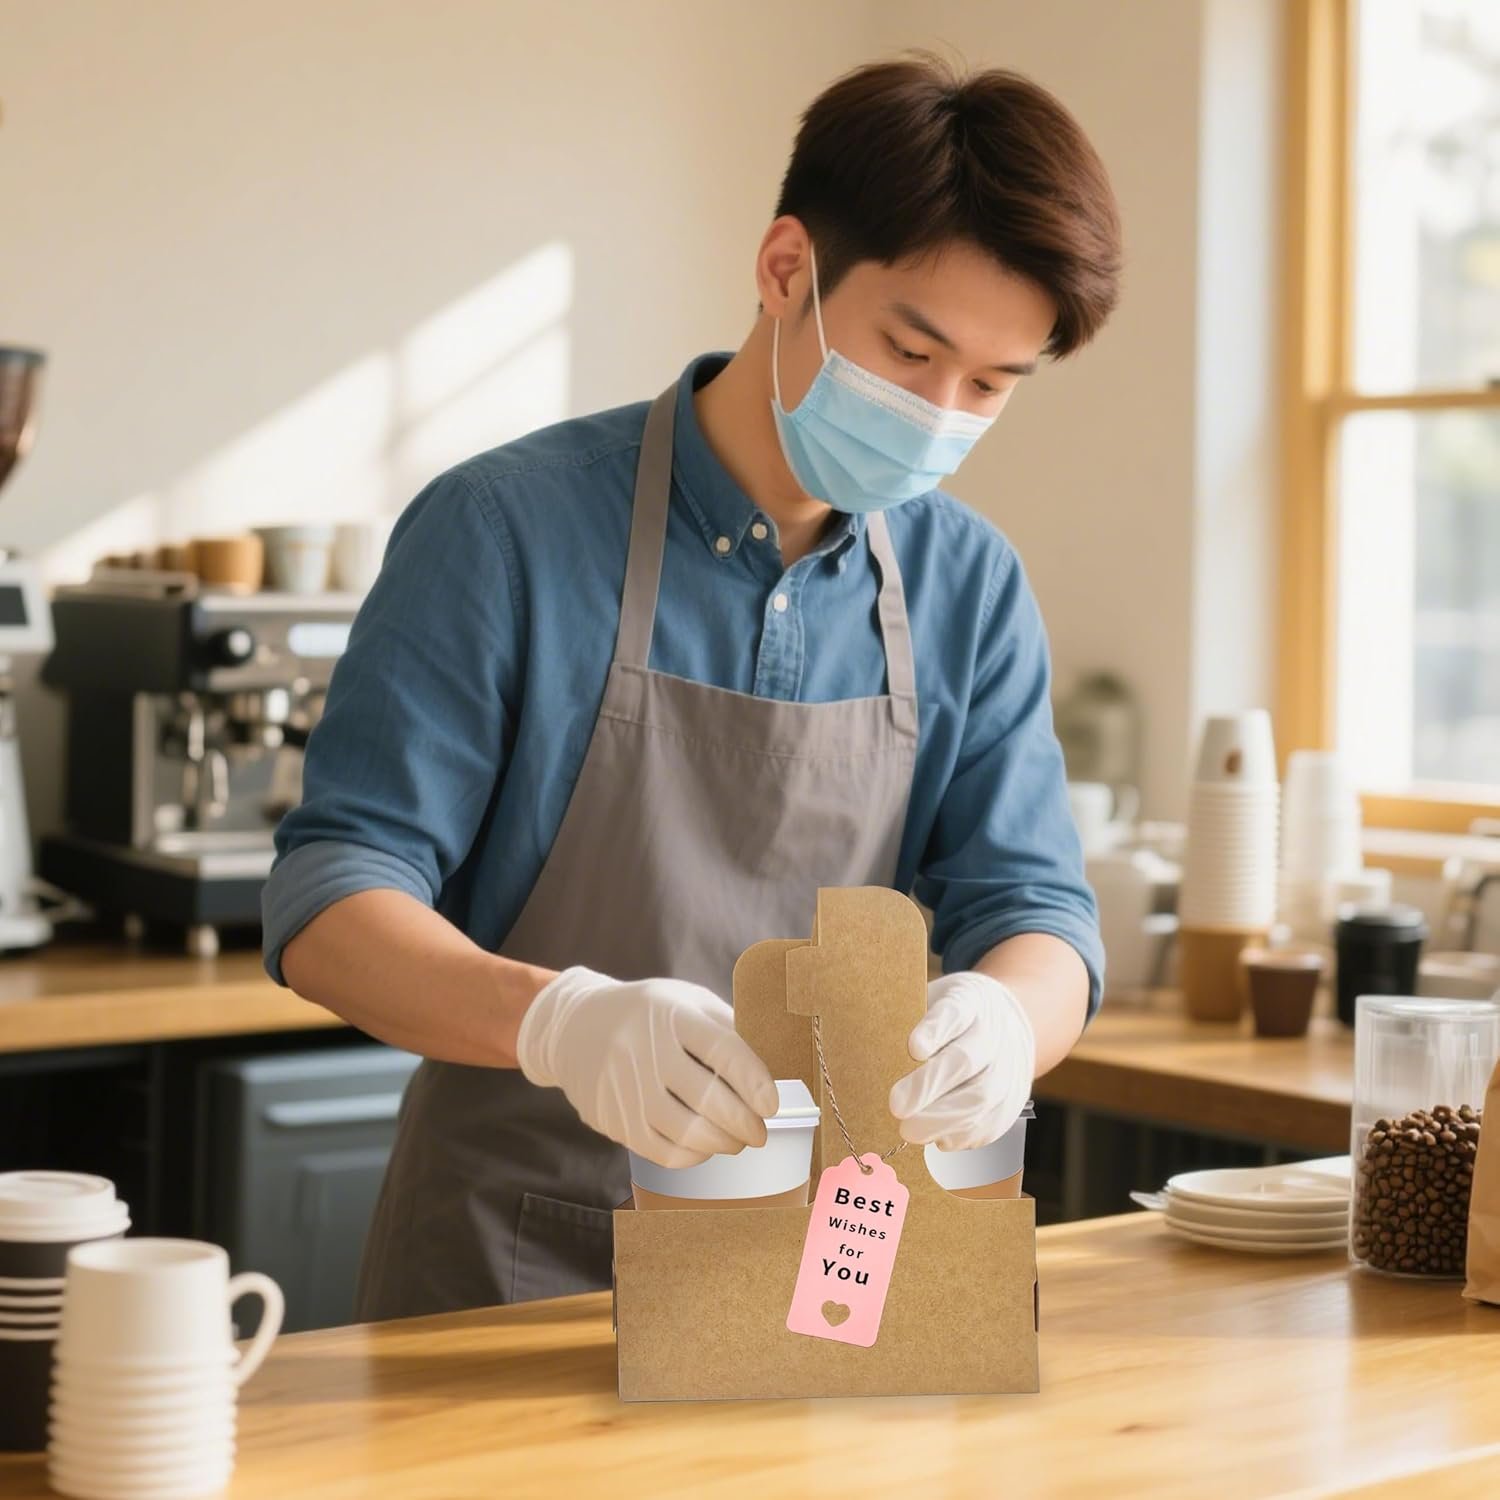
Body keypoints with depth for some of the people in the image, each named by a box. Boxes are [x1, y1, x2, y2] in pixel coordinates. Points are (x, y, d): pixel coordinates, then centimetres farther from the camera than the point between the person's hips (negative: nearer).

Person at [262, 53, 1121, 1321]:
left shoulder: (971, 590, 7)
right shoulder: (511, 528, -7)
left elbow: (1035, 909, 4)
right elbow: (329, 903, -10)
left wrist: (999, 1020, -21)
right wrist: (562, 1019, -30)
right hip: (509, 1267, -5)